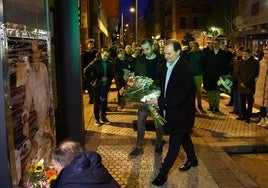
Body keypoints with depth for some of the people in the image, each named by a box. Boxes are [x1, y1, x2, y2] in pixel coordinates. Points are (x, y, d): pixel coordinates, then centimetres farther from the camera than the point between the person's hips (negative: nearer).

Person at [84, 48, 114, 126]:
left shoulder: (109, 64, 3)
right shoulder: (95, 63, -10)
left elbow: (112, 74, 13)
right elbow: (86, 72, -12)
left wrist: (108, 79, -5)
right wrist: (93, 79, -11)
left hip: (105, 86, 4)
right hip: (97, 86, -4)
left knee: (104, 102, 10)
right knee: (97, 103, 4)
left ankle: (103, 118, 24)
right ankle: (97, 119, 16)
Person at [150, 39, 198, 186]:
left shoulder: (185, 69, -23)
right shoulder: (167, 65, 1)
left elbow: (181, 95, -28)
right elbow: (163, 86, 13)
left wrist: (160, 102, -27)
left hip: (180, 113, -8)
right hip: (170, 110, 8)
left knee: (174, 144, 3)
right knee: (183, 137, 25)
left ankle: (163, 174, 13)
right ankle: (192, 160, 46)